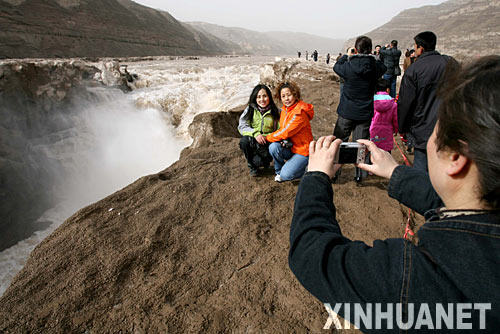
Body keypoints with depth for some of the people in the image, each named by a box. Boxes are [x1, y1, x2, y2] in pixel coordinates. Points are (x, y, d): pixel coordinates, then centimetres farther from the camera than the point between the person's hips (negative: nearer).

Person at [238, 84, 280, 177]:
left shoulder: (274, 112, 0)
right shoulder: (250, 109, 1)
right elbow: (242, 126, -8)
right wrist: (255, 133, -24)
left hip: (267, 145, -1)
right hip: (252, 143, 1)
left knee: (259, 161, -30)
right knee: (244, 140, -32)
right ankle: (252, 166, -6)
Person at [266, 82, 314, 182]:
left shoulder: (299, 113, -22)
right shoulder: (284, 110, 5)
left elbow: (286, 132, -23)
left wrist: (267, 137, -12)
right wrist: (284, 141, -14)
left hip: (303, 151, -7)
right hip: (290, 147, 7)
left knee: (286, 175, -19)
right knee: (273, 147, -23)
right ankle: (279, 172, 2)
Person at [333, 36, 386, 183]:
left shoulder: (348, 66, -14)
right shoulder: (376, 67, -6)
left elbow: (336, 66, 8)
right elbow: (383, 67, 18)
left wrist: (347, 56, 21)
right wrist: (370, 57, 20)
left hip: (346, 112, -2)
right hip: (365, 113, 2)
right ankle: (359, 174, 15)